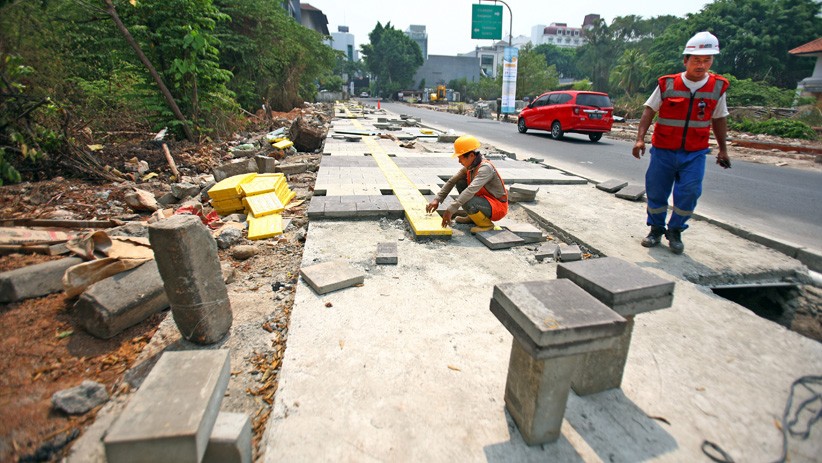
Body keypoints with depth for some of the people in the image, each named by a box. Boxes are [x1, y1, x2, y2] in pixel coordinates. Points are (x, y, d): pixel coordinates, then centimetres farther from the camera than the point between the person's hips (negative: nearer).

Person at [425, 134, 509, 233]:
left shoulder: (485, 168, -27)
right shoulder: (470, 166, -1)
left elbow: (471, 190, -38)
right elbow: (452, 181, 3)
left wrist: (451, 210, -42)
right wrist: (437, 199, -7)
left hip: (499, 207, -8)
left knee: (467, 202, -33)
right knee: (460, 182, 4)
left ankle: (487, 223, -7)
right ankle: (473, 217, 11)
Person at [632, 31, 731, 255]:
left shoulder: (718, 87, 3)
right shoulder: (667, 84, -4)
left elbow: (719, 119, 12)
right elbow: (649, 110, -2)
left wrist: (723, 149, 16)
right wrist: (640, 139, -15)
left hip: (695, 154, 1)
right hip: (663, 151, -1)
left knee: (689, 193, -8)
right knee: (656, 192, 5)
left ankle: (675, 231, 13)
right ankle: (656, 229, 25)